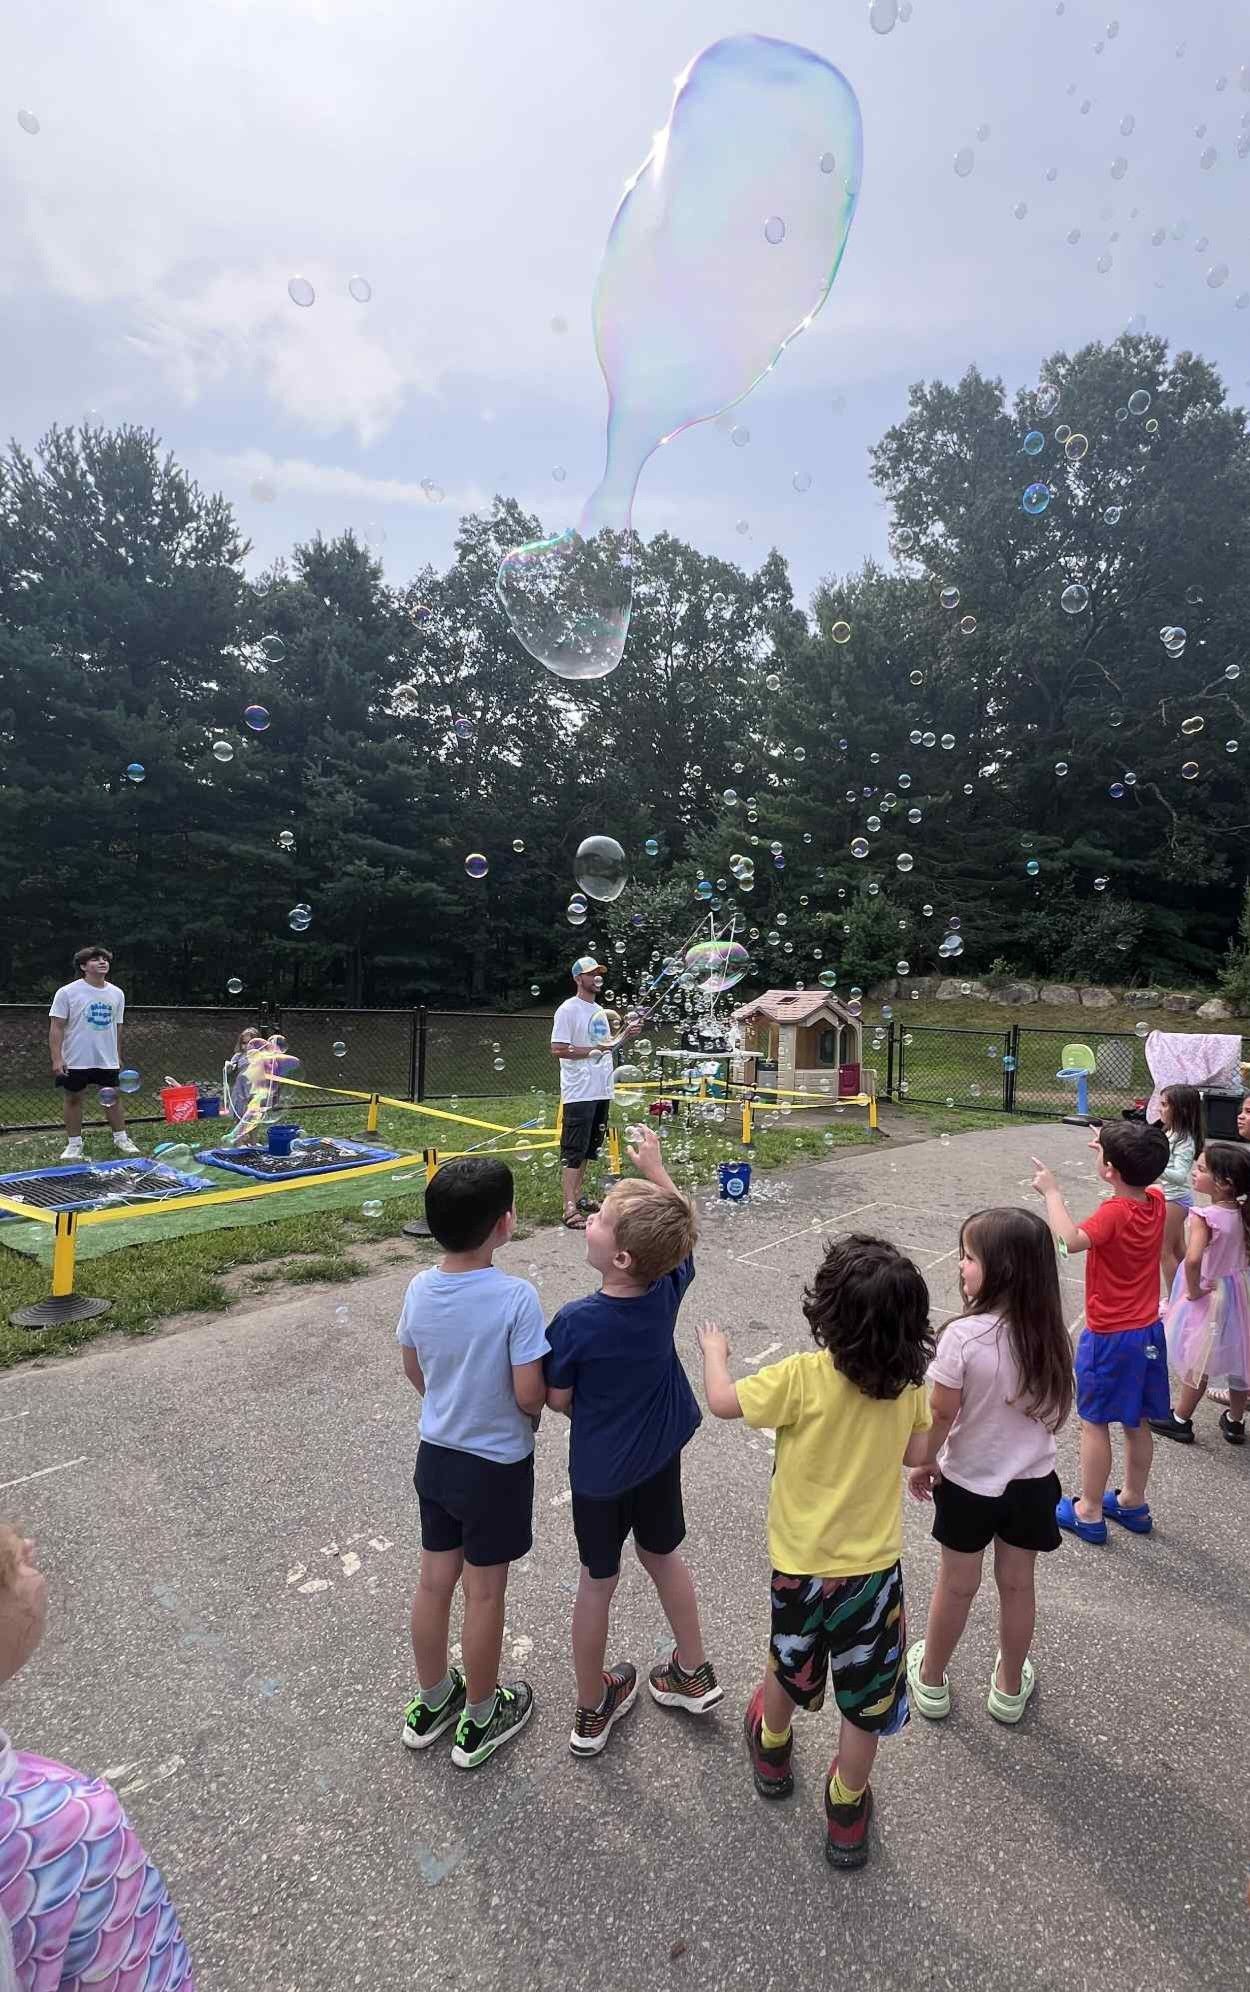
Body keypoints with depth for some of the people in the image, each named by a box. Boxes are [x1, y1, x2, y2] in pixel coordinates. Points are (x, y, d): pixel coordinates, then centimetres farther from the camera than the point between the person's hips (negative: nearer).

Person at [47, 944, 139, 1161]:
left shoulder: (116, 993, 6)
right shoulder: (68, 992, -8)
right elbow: (56, 1027, -9)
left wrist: (118, 1057, 15)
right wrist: (57, 1058, -15)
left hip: (108, 1061, 3)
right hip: (76, 1061, -3)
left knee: (113, 1098, 8)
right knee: (73, 1099, 7)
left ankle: (121, 1138, 19)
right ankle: (74, 1144, 18)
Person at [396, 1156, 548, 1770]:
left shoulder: (419, 1290, -11)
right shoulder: (516, 1297, -29)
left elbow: (414, 1372, 2)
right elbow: (528, 1394, -24)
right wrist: (539, 1408, -1)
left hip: (436, 1454, 5)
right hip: (496, 1466, -5)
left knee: (434, 1580, 22)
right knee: (484, 1592, 15)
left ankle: (431, 1702, 44)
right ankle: (479, 1721, 36)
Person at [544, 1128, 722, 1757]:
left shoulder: (575, 1322, -33)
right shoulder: (668, 1286, -22)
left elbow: (559, 1400, -16)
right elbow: (681, 1230, -1)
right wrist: (655, 1169, 6)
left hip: (599, 1467, -3)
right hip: (660, 1452, 3)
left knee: (597, 1581, 19)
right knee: (662, 1553, 28)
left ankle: (592, 1710, 40)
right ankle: (694, 1673, 45)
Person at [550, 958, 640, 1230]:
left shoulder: (599, 1010, 15)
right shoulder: (568, 1010, -11)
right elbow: (558, 1050, -17)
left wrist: (625, 1036, 5)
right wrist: (595, 1049, -21)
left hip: (601, 1091, 9)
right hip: (580, 1092, -9)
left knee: (589, 1147, 15)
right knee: (574, 1150, -7)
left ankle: (578, 1196, 26)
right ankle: (570, 1209, -6)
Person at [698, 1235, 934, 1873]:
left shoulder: (803, 1377, -26)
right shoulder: (910, 1385, -14)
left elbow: (722, 1401, -15)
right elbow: (917, 1455, 1)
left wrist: (714, 1351, 3)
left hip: (802, 1562, -1)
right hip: (874, 1563, 1)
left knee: (789, 1666, 27)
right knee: (865, 1697, 21)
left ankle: (772, 1751, 54)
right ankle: (846, 1815, 40)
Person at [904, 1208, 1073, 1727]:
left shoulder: (962, 1335, -30)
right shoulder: (1049, 1333, -14)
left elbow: (941, 1416, -20)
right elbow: (1055, 1411, -1)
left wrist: (922, 1464, -2)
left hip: (968, 1482, -3)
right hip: (1033, 1480, 3)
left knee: (956, 1586, 17)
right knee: (1017, 1586, 22)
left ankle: (931, 1681, 39)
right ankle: (1010, 1688, 43)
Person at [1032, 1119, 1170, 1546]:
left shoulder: (1114, 1212, -26)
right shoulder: (1156, 1202, -5)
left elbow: (1071, 1239, -43)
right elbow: (1139, 1175, 18)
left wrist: (1051, 1192, -33)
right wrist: (1115, 1145, 9)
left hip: (1108, 1337, -7)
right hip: (1148, 1332, 7)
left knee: (1094, 1422, 7)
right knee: (1137, 1423, 19)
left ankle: (1088, 1512, 17)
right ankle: (1133, 1502, 34)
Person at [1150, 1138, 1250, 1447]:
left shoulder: (1204, 1218, -27)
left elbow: (1193, 1259, -38)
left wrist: (1193, 1291, -22)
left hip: (1207, 1296, -6)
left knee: (1197, 1362, 11)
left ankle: (1180, 1421, 29)